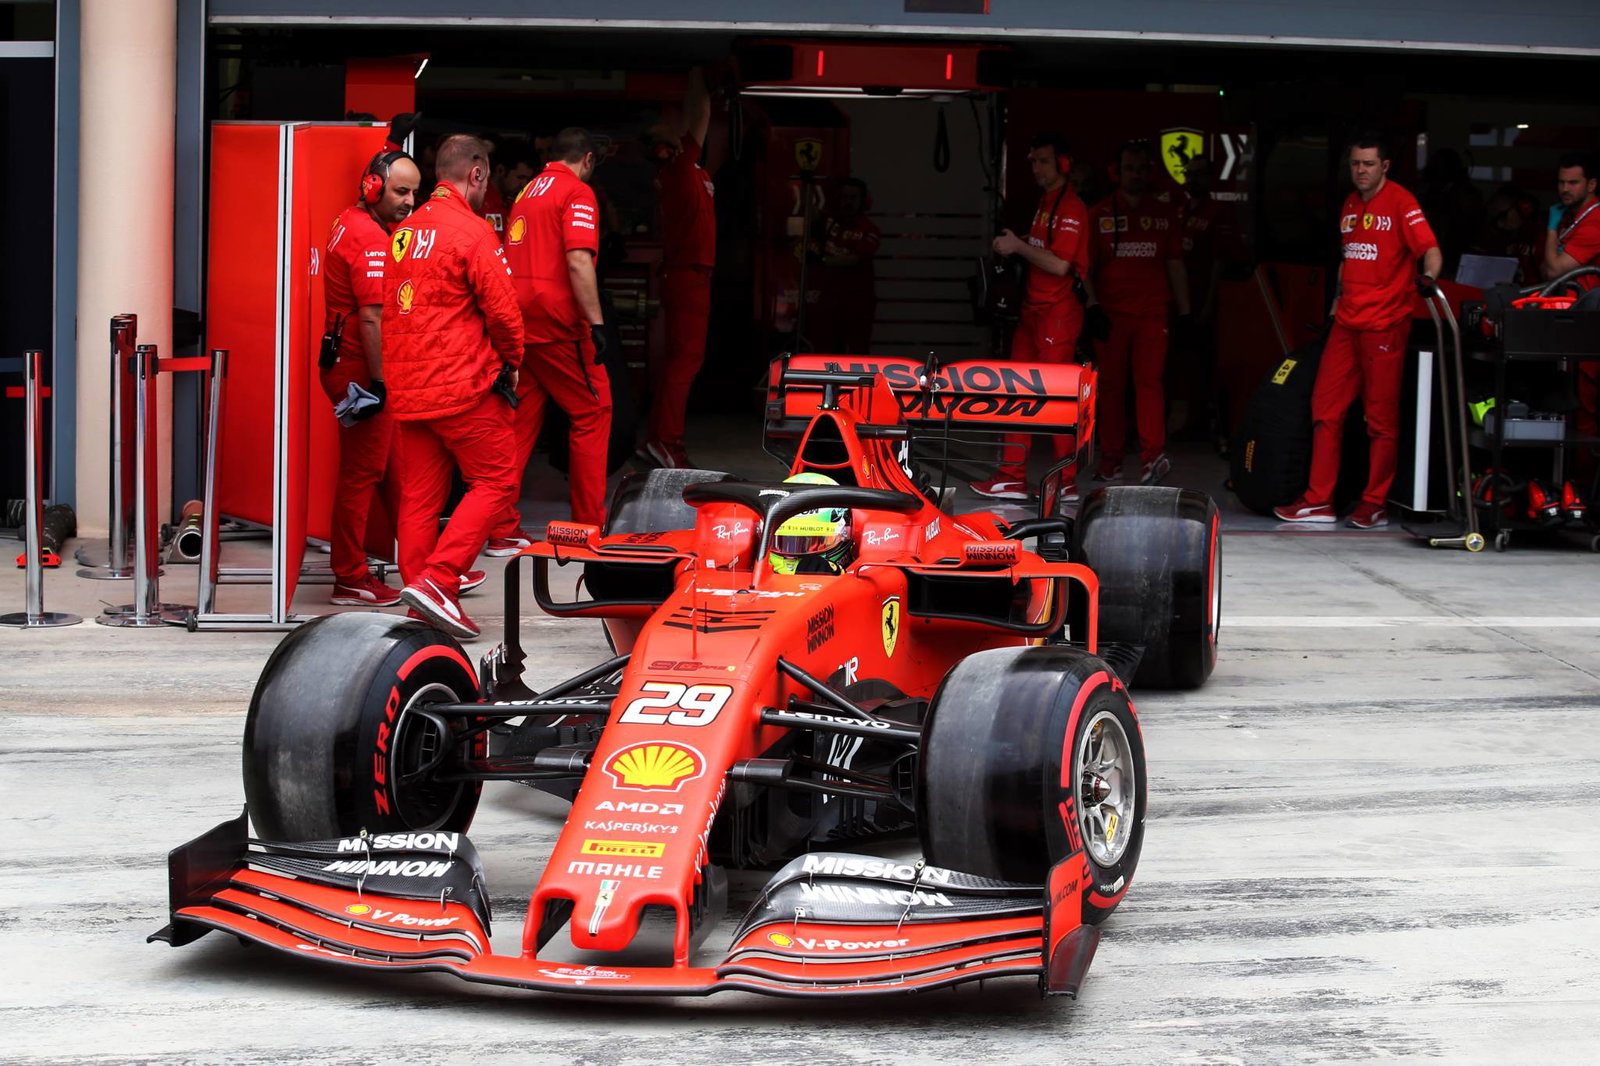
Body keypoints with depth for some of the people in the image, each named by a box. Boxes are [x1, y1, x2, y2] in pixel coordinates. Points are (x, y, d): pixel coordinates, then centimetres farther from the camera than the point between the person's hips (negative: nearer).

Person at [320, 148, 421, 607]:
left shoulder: (351, 222, 13)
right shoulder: (370, 238, -18)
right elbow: (371, 318, -23)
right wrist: (377, 383, -20)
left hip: (343, 359, 10)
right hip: (360, 367, -10)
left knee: (390, 464, 15)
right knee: (361, 471, -3)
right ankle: (351, 580, 4)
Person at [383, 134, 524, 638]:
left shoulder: (405, 232, 12)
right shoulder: (472, 231, -11)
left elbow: (391, 309, 16)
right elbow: (501, 310, -12)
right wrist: (511, 361, 5)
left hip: (406, 388, 7)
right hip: (464, 387, -7)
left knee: (419, 495, 10)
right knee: (495, 482, 0)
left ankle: (418, 579, 11)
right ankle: (437, 580, -11)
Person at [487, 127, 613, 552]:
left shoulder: (526, 193, 19)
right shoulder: (578, 193, -6)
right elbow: (578, 263, -18)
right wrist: (596, 322, -18)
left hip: (517, 321, 7)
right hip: (556, 322, -7)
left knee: (520, 420, 8)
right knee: (592, 412, 4)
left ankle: (502, 530, 5)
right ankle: (590, 527, 6)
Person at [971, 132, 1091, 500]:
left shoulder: (1071, 208, -13)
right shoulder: (1043, 203, 17)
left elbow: (1060, 264, -22)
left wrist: (1018, 246, -14)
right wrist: (1011, 249, 12)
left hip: (1058, 312, -10)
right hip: (1032, 308, 10)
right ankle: (1012, 477, 10)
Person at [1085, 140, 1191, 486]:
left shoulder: (1164, 213, 13)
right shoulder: (1100, 214, 9)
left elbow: (1175, 265, 15)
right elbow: (1087, 265, 7)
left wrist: (1184, 312, 10)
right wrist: (1093, 306, -5)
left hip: (1153, 312, 0)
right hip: (1111, 313, 0)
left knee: (1149, 380, -13)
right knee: (1111, 386, 2)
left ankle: (1154, 454, -20)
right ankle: (1111, 463, 8)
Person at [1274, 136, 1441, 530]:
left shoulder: (1400, 202, -6)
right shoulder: (1350, 205, 17)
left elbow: (1430, 249, -16)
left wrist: (1427, 277, -35)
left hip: (1385, 324, -7)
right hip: (1346, 322, 7)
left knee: (1381, 418, -1)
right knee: (1326, 409, 5)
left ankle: (1375, 504, 5)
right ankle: (1319, 501, 8)